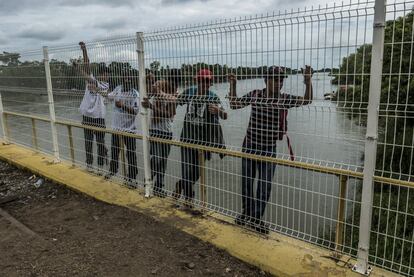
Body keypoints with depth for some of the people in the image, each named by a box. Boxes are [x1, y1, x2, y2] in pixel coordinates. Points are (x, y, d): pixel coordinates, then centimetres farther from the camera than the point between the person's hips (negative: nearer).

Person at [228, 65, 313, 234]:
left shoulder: (284, 99, -5)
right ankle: (247, 212, 36)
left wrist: (308, 81, -28)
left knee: (265, 185, 2)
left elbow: (307, 100, -13)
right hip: (250, 145, 1)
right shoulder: (255, 94, -4)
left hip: (269, 149, 0)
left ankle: (256, 218, 22)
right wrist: (232, 86, -11)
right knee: (246, 182, 14)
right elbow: (234, 105, 0)